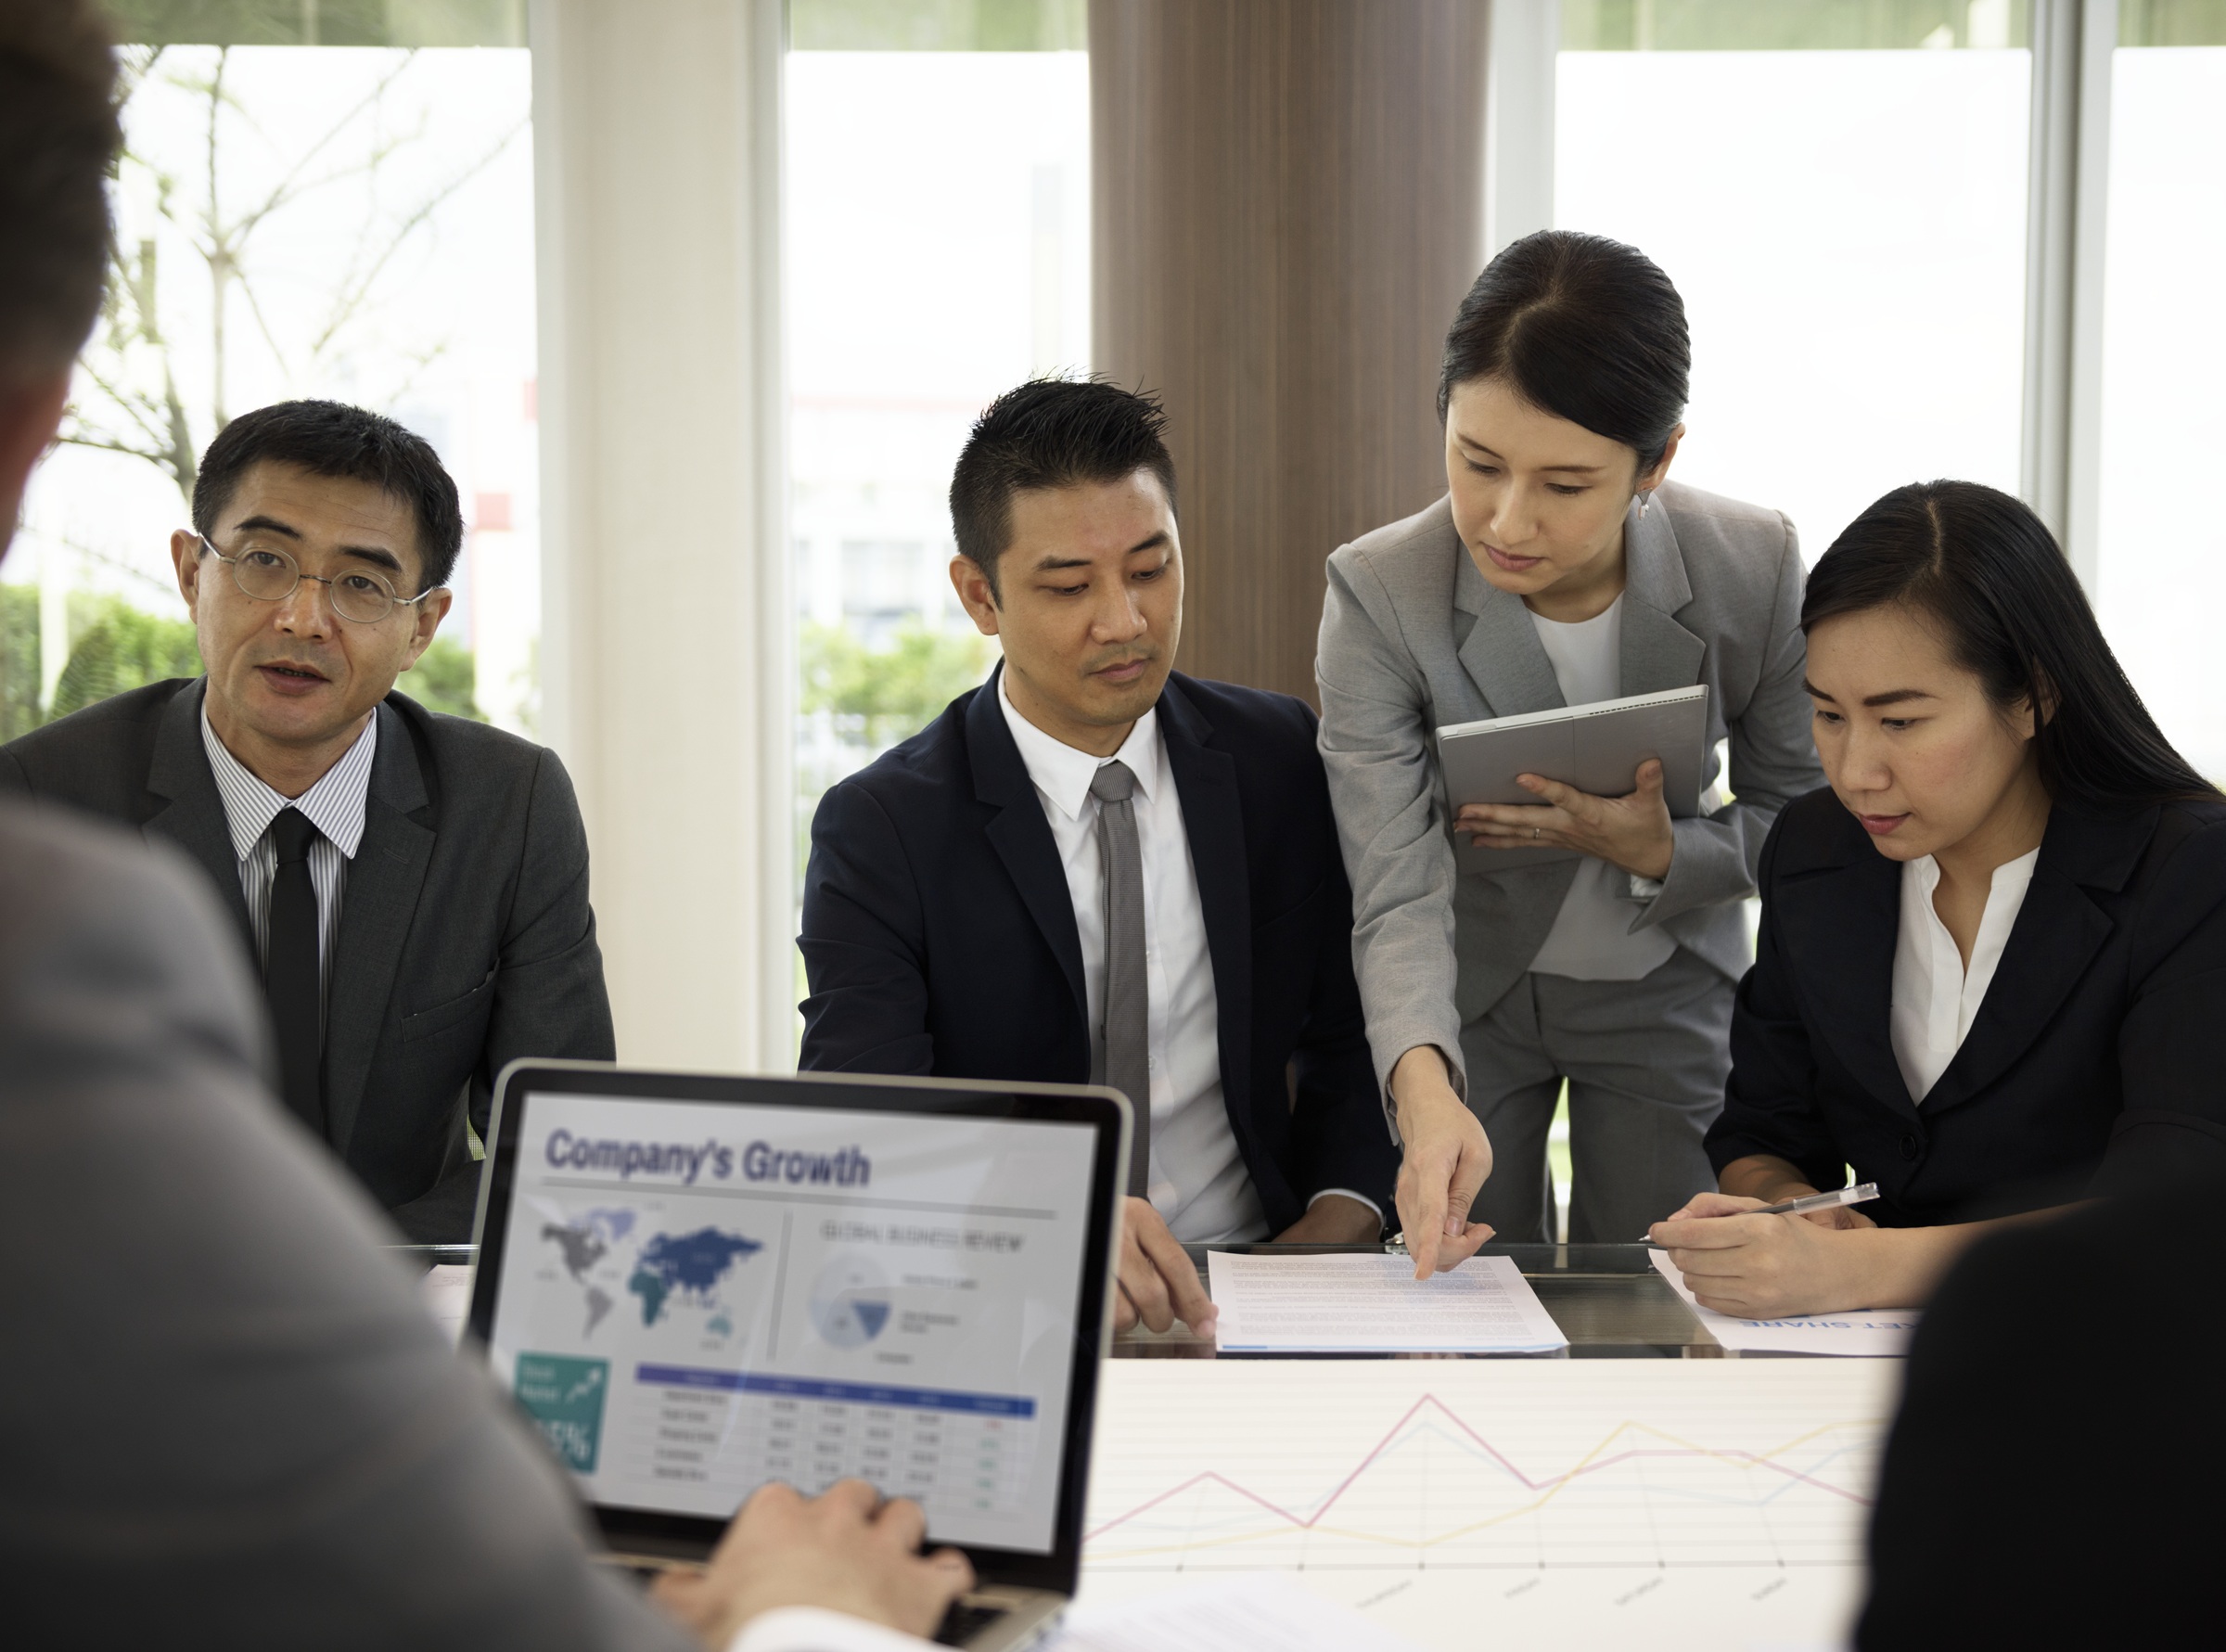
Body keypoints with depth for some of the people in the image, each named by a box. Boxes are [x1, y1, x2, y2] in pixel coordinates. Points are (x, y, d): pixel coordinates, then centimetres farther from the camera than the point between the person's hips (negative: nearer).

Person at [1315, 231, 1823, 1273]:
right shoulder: (1379, 594, -26)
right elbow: (1398, 894, -31)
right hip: (1468, 985, -1)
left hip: (1668, 984, 1)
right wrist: (1424, 1090, -49)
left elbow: (1800, 816, -7)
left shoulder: (1756, 568, -21)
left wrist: (1659, 852, -27)